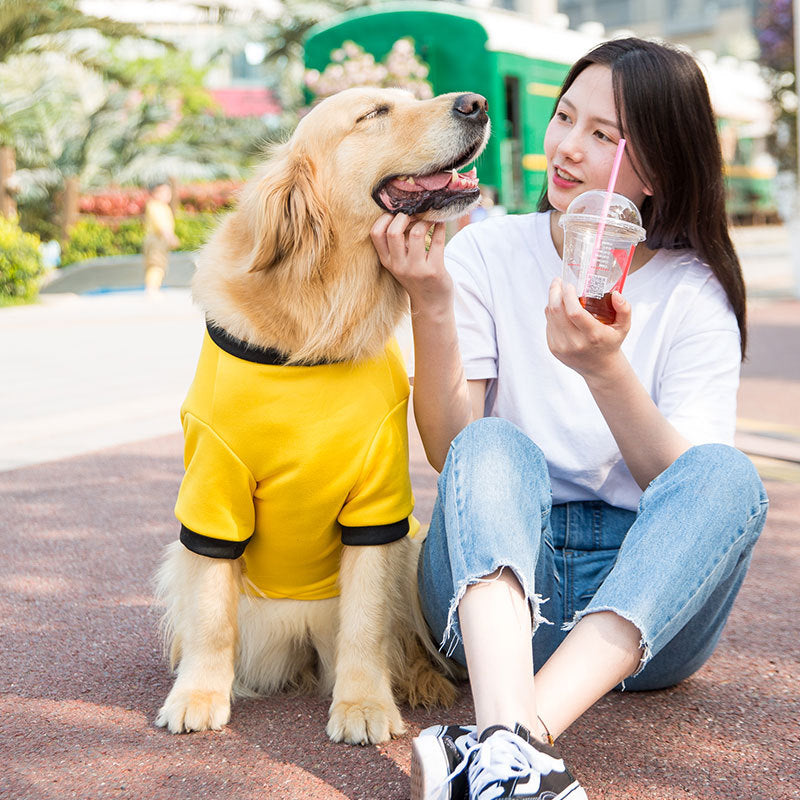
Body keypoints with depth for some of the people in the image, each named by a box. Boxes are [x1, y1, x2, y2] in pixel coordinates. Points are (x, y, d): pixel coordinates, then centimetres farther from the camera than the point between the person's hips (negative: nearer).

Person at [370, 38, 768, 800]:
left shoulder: (695, 293, 0)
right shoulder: (488, 254, 1)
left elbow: (688, 486, -11)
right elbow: (451, 446, -8)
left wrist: (604, 370, -27)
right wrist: (432, 305, -22)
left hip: (643, 588, 1)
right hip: (494, 581, 0)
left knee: (730, 476, -28)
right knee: (497, 447, -28)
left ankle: (507, 738, -43)